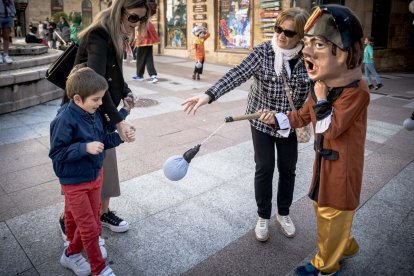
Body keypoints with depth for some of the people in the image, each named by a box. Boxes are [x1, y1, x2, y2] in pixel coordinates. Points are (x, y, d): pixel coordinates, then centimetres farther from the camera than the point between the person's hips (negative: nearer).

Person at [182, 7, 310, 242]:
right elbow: (237, 75, -26)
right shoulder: (263, 52, -15)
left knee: (288, 169, 13)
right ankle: (263, 217, 25)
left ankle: (284, 213, 36)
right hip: (262, 121, -2)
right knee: (264, 169, 4)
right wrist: (209, 95, -38)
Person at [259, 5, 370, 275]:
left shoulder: (356, 91, -26)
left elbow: (329, 131, -27)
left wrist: (321, 97, -25)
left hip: (342, 167, -8)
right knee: (323, 208, 24)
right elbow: (303, 116, 11)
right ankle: (346, 246, 50)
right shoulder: (321, 85, -1)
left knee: (332, 216, 10)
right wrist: (276, 118, 0)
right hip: (324, 161, 8)